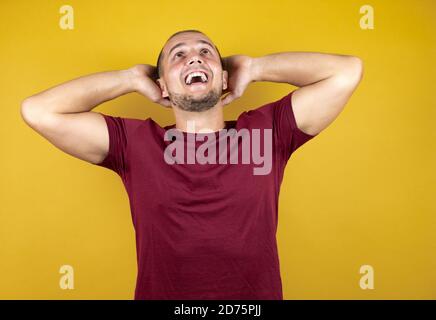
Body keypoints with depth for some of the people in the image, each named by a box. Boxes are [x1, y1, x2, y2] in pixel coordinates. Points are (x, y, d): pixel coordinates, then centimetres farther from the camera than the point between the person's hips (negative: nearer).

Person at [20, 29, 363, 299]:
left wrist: (253, 67, 3)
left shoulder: (266, 132, 0)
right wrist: (133, 78, 0)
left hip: (258, 290, 1)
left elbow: (347, 71, -2)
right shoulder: (134, 143, 0)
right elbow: (38, 111, -6)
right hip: (159, 289, 0)